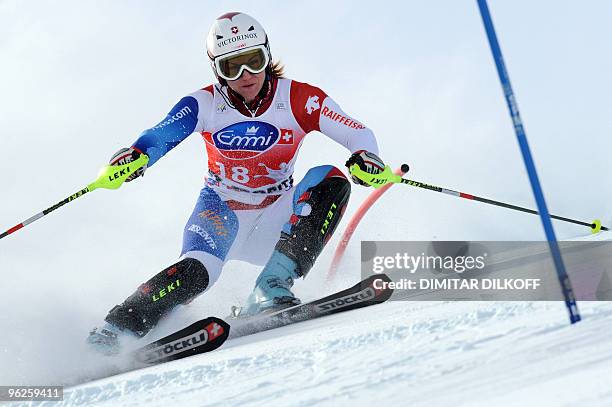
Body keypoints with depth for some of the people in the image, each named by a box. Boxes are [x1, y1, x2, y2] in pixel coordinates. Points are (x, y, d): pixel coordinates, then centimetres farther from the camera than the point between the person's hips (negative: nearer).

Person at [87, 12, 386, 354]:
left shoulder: (299, 99, -13)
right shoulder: (205, 104, -13)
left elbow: (359, 134, -15)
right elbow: (159, 137, -24)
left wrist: (365, 156, -38)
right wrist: (133, 156, -47)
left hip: (277, 212, 2)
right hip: (223, 208, -2)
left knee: (331, 181, -25)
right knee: (197, 269, -31)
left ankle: (271, 289, -31)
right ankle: (118, 327, -19)